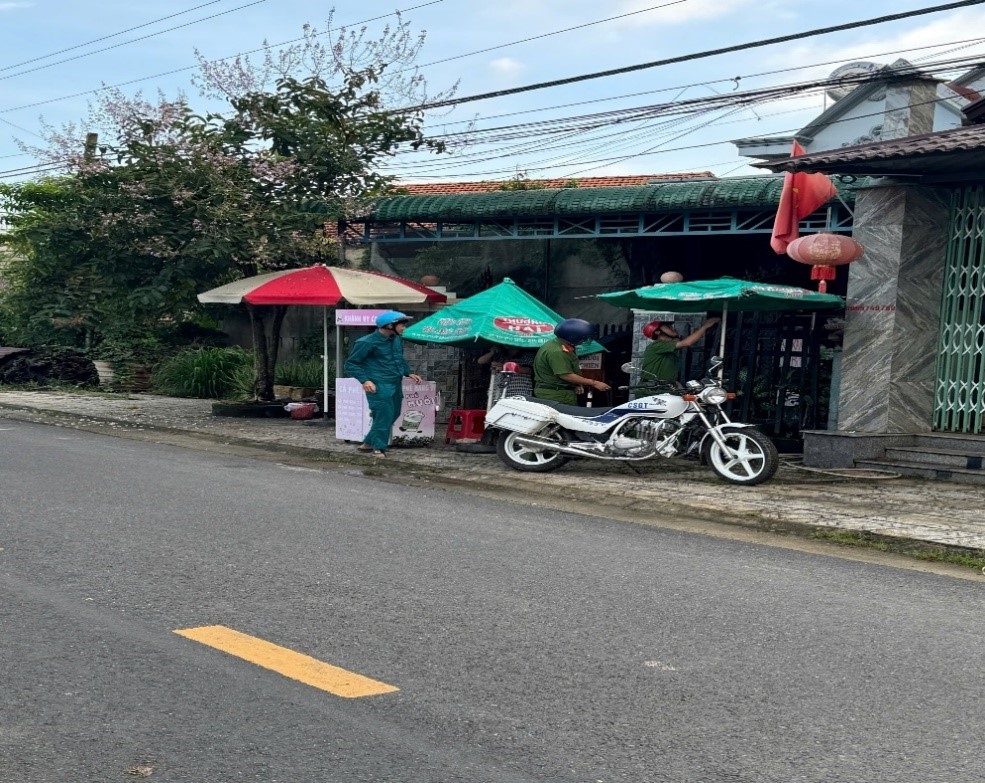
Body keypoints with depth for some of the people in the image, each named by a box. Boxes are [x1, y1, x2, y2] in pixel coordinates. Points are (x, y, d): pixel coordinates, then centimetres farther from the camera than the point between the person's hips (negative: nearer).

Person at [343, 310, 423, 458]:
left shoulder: (397, 340, 10)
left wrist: (409, 373, 14)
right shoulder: (367, 343, -13)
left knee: (393, 415, 13)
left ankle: (368, 443, 27)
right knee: (384, 416, -12)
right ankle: (379, 448, 4)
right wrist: (364, 380, -20)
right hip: (379, 386, -8)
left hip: (396, 385, 8)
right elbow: (351, 364, -8)